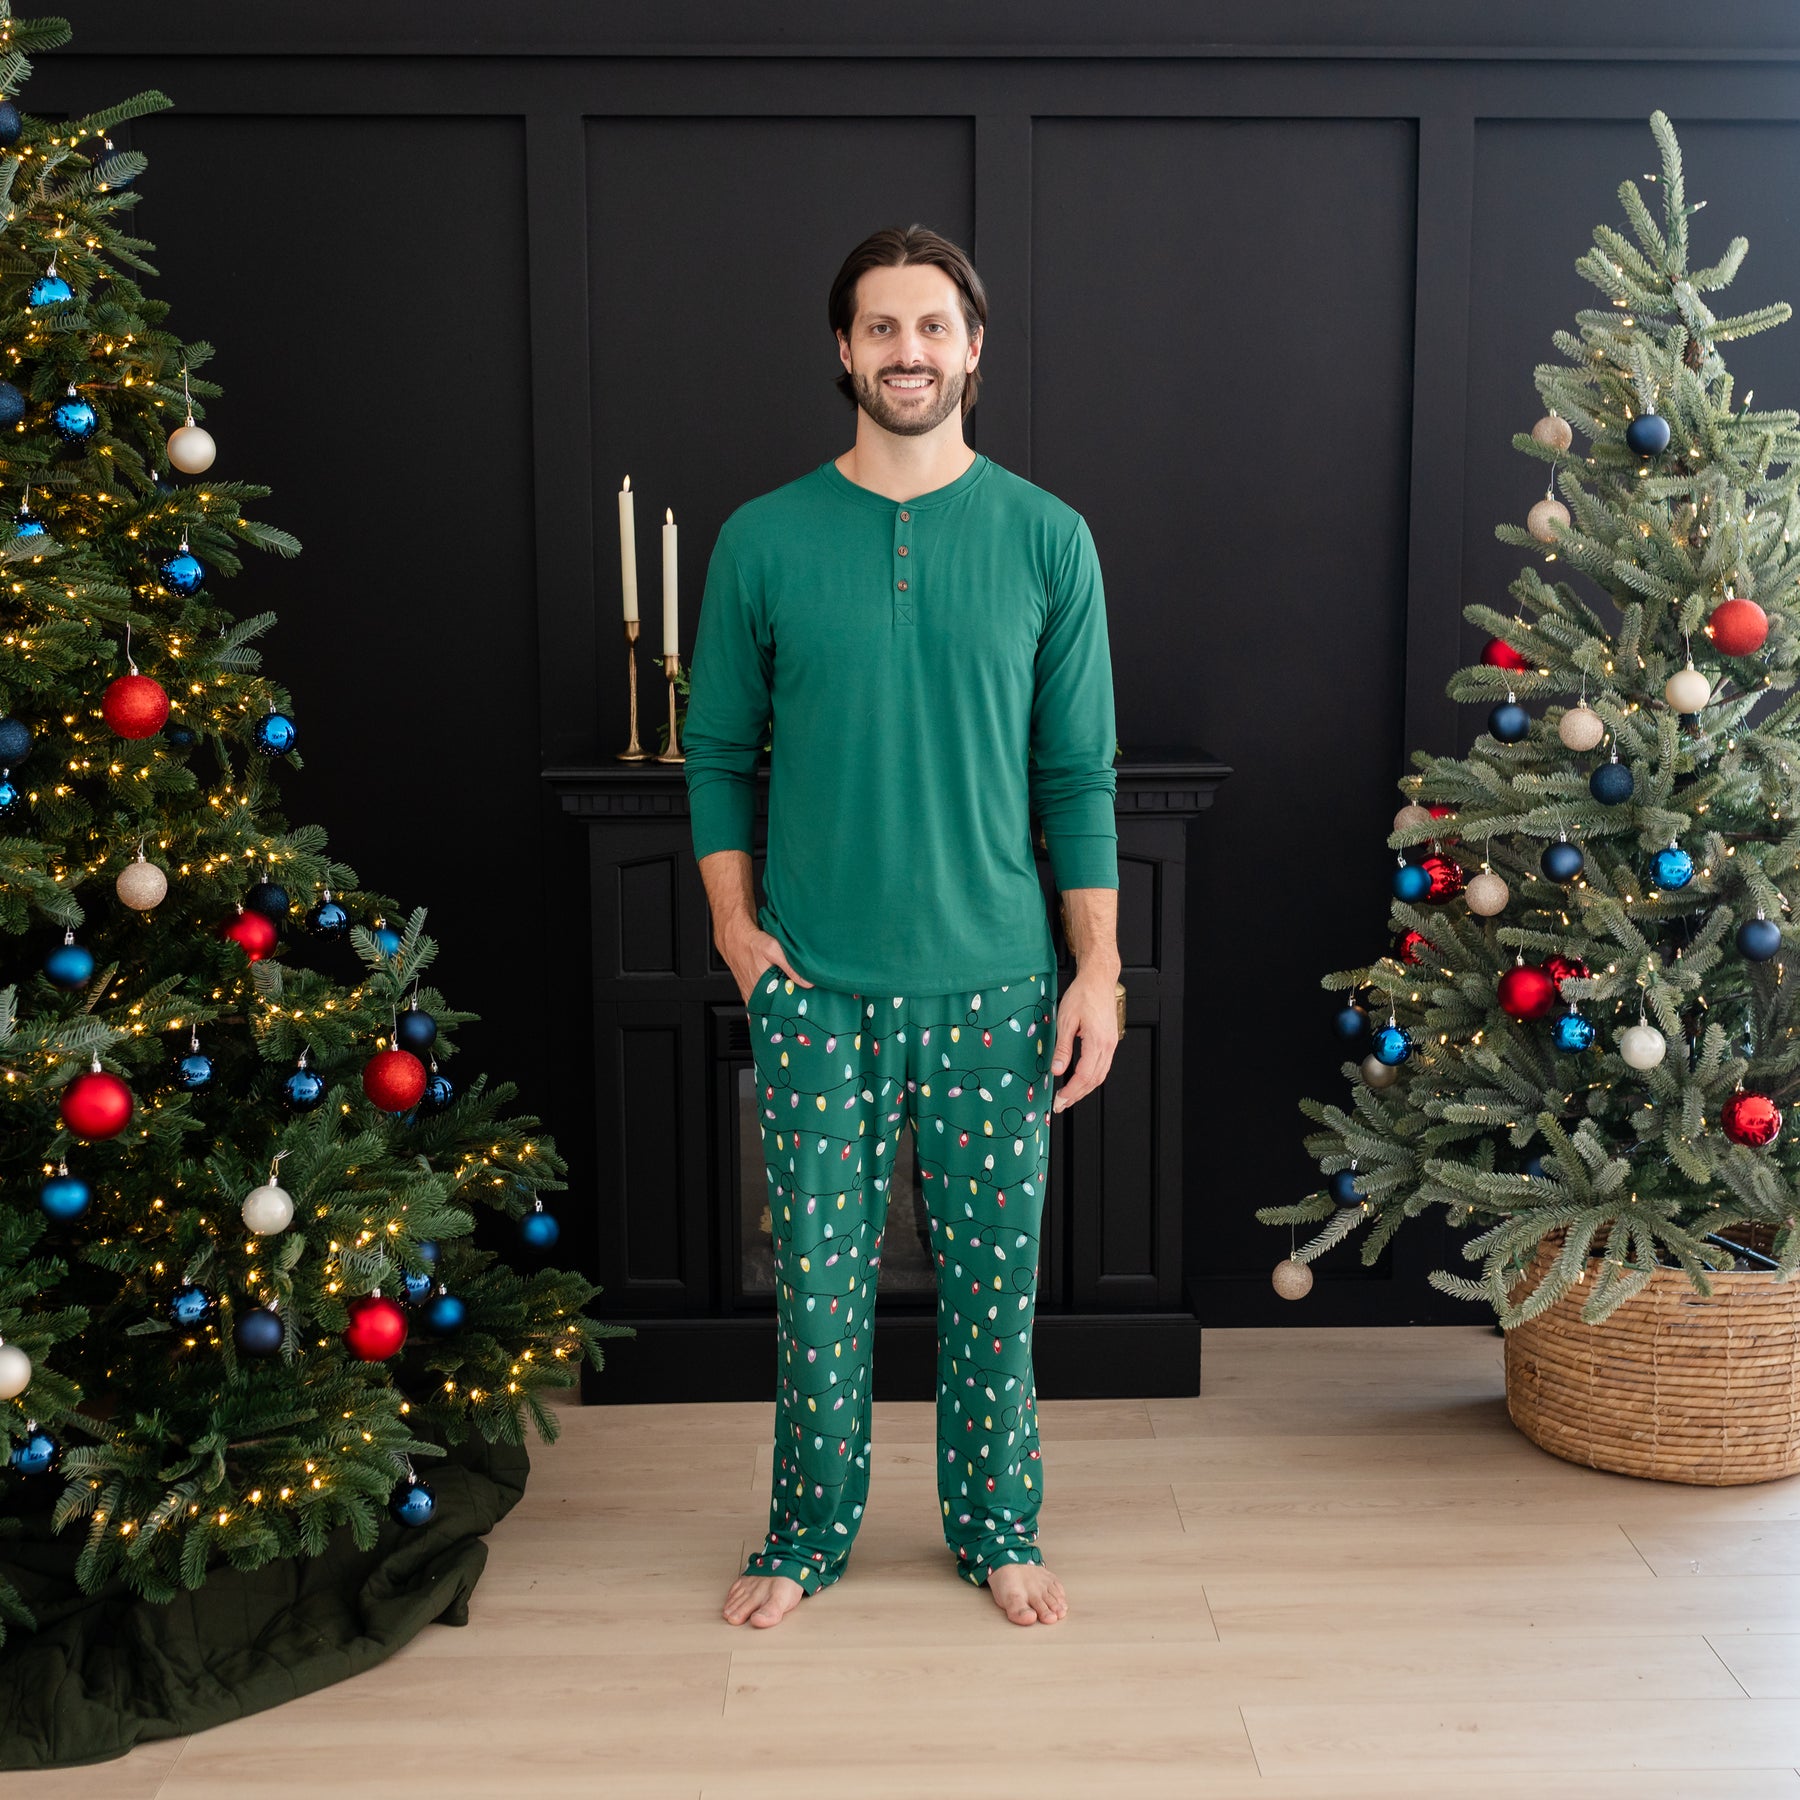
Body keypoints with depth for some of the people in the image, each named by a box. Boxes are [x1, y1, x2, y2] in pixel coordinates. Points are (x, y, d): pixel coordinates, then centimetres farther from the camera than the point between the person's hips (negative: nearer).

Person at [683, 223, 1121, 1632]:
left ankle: (998, 1527, 30)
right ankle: (810, 1530, 29)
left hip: (992, 978, 0)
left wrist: (1099, 967, -3)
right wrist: (734, 921, -3)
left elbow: (1082, 773, 1)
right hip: (815, 982, 0)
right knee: (819, 1274, 9)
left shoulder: (1047, 538, 0)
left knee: (995, 1271, 10)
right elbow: (718, 751, 7)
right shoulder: (764, 540, 1)